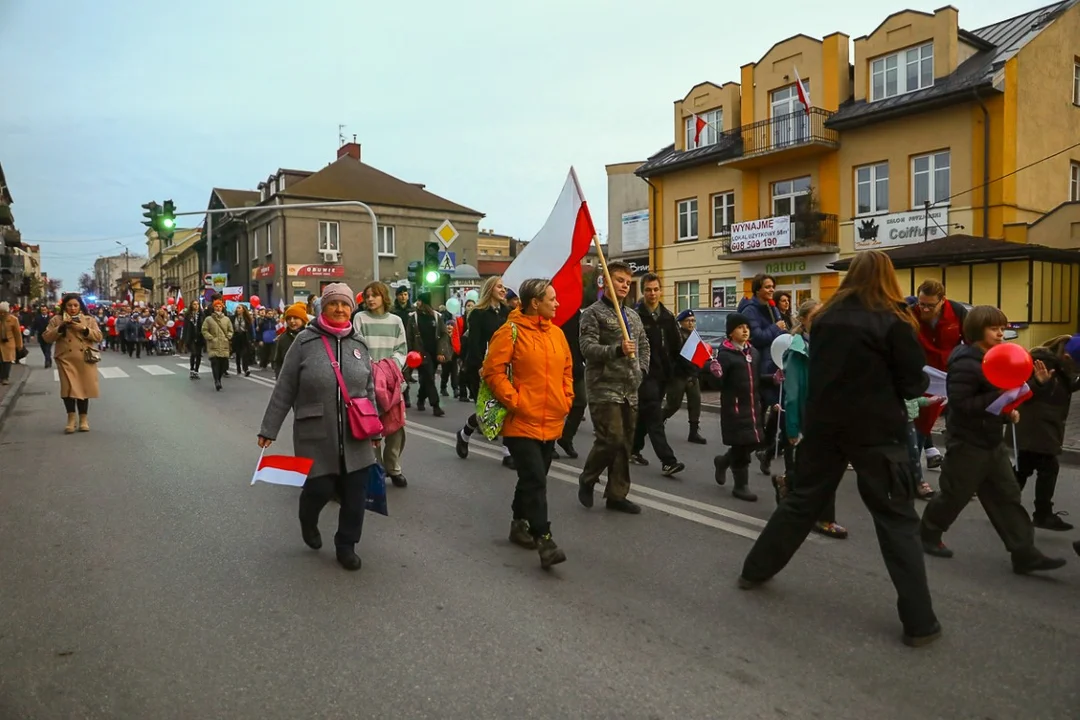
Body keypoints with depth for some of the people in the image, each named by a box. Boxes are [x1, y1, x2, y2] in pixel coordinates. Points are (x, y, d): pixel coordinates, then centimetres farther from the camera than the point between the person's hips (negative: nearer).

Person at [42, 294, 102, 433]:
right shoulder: (56, 320, 6)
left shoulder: (89, 320, 7)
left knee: (84, 388, 6)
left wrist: (84, 329, -13)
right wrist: (61, 327, -12)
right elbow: (47, 337, 1)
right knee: (69, 388, -5)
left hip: (85, 360, 1)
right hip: (66, 360, 0)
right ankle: (71, 419, 6)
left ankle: (84, 419, 15)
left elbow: (98, 337, 2)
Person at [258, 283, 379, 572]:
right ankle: (308, 520, 36)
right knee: (321, 488, 0)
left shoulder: (359, 344, 6)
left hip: (355, 438, 3)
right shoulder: (305, 341, -6)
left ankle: (346, 545, 25)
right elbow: (284, 390, -3)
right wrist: (269, 429, -2)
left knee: (355, 494, 4)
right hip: (316, 436, -3)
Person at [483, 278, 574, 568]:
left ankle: (520, 525, 35)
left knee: (533, 479, 18)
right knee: (535, 481, -10)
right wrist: (513, 401, -16)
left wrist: (567, 399, 9)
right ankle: (544, 540, -7)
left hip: (551, 423, 7)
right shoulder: (511, 332, -11)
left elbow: (567, 369, 19)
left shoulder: (556, 333, 9)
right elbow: (492, 371, -14)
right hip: (522, 423, -7)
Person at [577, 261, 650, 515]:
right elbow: (587, 348, -16)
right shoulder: (593, 313, -5)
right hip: (604, 388, -7)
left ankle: (617, 495, 18)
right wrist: (617, 350, -29)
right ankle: (587, 479, 14)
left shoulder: (634, 316, 17)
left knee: (625, 444, 8)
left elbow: (644, 345, 28)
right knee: (611, 441, -11)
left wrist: (641, 370, 12)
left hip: (630, 389, 7)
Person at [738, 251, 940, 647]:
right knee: (897, 519, 3)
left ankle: (755, 569, 28)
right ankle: (919, 621, 4)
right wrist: (925, 383, 16)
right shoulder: (893, 321, -9)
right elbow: (912, 383, -5)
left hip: (824, 423, 4)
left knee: (803, 499, 18)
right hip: (875, 431, -4)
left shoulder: (826, 317, 4)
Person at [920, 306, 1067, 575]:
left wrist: (1007, 410, 5)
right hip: (967, 443, -9)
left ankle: (1025, 554, 12)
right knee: (954, 495, 5)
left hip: (992, 441, 9)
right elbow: (960, 404, -28)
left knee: (1007, 496, 8)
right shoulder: (966, 364, -21)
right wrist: (999, 398, -29)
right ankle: (927, 535, 25)